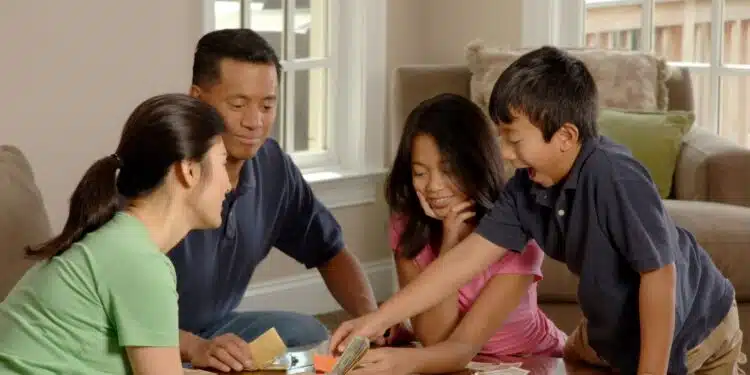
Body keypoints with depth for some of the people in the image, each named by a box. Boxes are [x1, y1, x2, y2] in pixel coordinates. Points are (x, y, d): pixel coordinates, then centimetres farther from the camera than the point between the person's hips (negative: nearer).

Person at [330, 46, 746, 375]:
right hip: (615, 327, 7)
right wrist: (377, 320, -14)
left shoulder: (614, 178, -35)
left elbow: (659, 274, -32)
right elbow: (465, 258, -11)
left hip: (690, 332, -7)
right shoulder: (527, 187, -13)